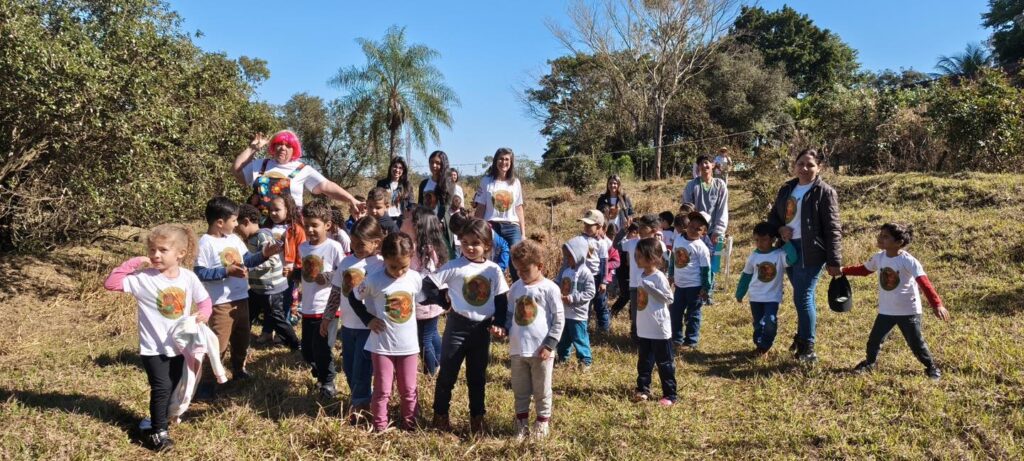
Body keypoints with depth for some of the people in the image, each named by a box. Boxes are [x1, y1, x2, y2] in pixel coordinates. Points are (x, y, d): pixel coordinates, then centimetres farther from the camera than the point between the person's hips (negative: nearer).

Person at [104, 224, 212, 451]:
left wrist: (203, 313, -17)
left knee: (175, 388, 16)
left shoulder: (188, 278, -6)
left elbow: (204, 301, 4)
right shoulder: (142, 278, -14)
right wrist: (133, 263, -24)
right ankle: (158, 431, 8)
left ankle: (157, 421, 38)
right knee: (161, 387, -9)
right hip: (153, 347, -4)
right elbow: (110, 283, -19)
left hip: (180, 346, 4)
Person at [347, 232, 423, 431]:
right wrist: (368, 319, -6)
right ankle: (379, 427, 22)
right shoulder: (374, 280, -14)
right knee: (382, 390, 7)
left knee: (409, 390, 13)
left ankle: (409, 423, 29)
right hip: (382, 345, -2)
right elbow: (354, 297, 1)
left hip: (408, 344, 2)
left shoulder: (416, 278, -6)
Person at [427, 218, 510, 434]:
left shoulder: (494, 270, -1)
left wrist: (499, 323, -5)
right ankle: (440, 414, 23)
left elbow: (502, 300, 5)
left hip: (482, 329, 2)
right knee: (447, 373, 7)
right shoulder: (454, 266, -9)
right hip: (458, 326, -2)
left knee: (477, 376, 13)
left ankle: (477, 417, 26)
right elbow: (428, 284, -9)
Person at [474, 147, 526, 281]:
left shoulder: (515, 182, 9)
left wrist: (523, 234, 8)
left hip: (512, 228, 1)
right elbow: (480, 209, 4)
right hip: (491, 227, -1)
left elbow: (519, 209, 12)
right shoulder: (486, 181, 3)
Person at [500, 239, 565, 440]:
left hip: (540, 350, -4)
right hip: (517, 350, 4)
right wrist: (502, 326, -5)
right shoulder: (515, 288, 6)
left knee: (542, 391, 10)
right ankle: (522, 423, 29)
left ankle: (542, 423, 27)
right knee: (520, 391, 15)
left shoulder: (549, 288, -9)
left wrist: (549, 345, -13)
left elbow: (559, 320, -8)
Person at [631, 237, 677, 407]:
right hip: (643, 328, 7)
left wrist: (650, 288, -24)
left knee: (664, 362, 4)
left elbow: (669, 298, -18)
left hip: (659, 329, -7)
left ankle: (669, 394, 12)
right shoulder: (642, 275, 7)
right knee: (644, 361, 16)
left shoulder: (659, 277, -16)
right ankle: (643, 389, 28)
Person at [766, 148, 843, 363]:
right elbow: (773, 215, 19)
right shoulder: (787, 188, 12)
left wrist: (834, 261, -14)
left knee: (803, 298, -9)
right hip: (789, 248, 6)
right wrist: (780, 229, -4)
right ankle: (802, 336, 30)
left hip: (810, 251, -6)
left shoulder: (825, 192, -7)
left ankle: (808, 348, -2)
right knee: (803, 297, 17)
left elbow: (833, 229, -10)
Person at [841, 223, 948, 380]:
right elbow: (864, 269, 15)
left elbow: (924, 283, -25)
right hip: (886, 310, 5)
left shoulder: (908, 261, -21)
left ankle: (931, 367, 27)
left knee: (917, 344, 4)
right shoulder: (878, 257, -3)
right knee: (874, 340, 9)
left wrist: (937, 305, -32)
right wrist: (843, 271, 7)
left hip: (908, 311, -5)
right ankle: (869, 363, 33)